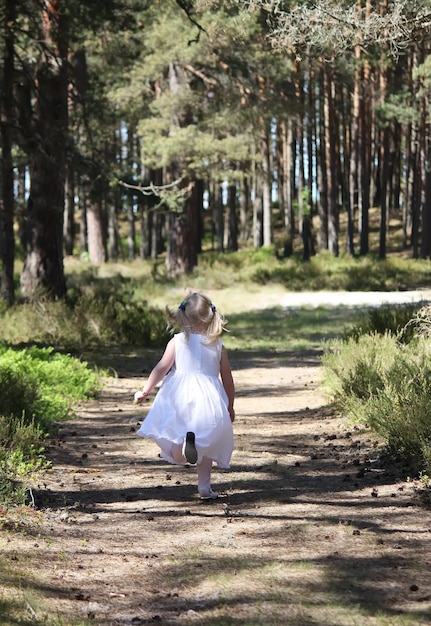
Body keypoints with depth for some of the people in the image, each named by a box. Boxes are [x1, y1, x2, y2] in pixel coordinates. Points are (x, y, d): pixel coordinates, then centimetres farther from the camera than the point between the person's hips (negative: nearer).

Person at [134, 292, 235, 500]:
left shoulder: (177, 341, 1)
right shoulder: (218, 345, 6)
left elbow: (162, 368, -4)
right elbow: (227, 379, 10)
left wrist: (145, 391, 4)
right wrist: (230, 406, 22)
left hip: (180, 397, -1)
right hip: (209, 399, 2)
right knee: (206, 445, 17)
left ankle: (184, 442, -32)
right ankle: (204, 486, 14)